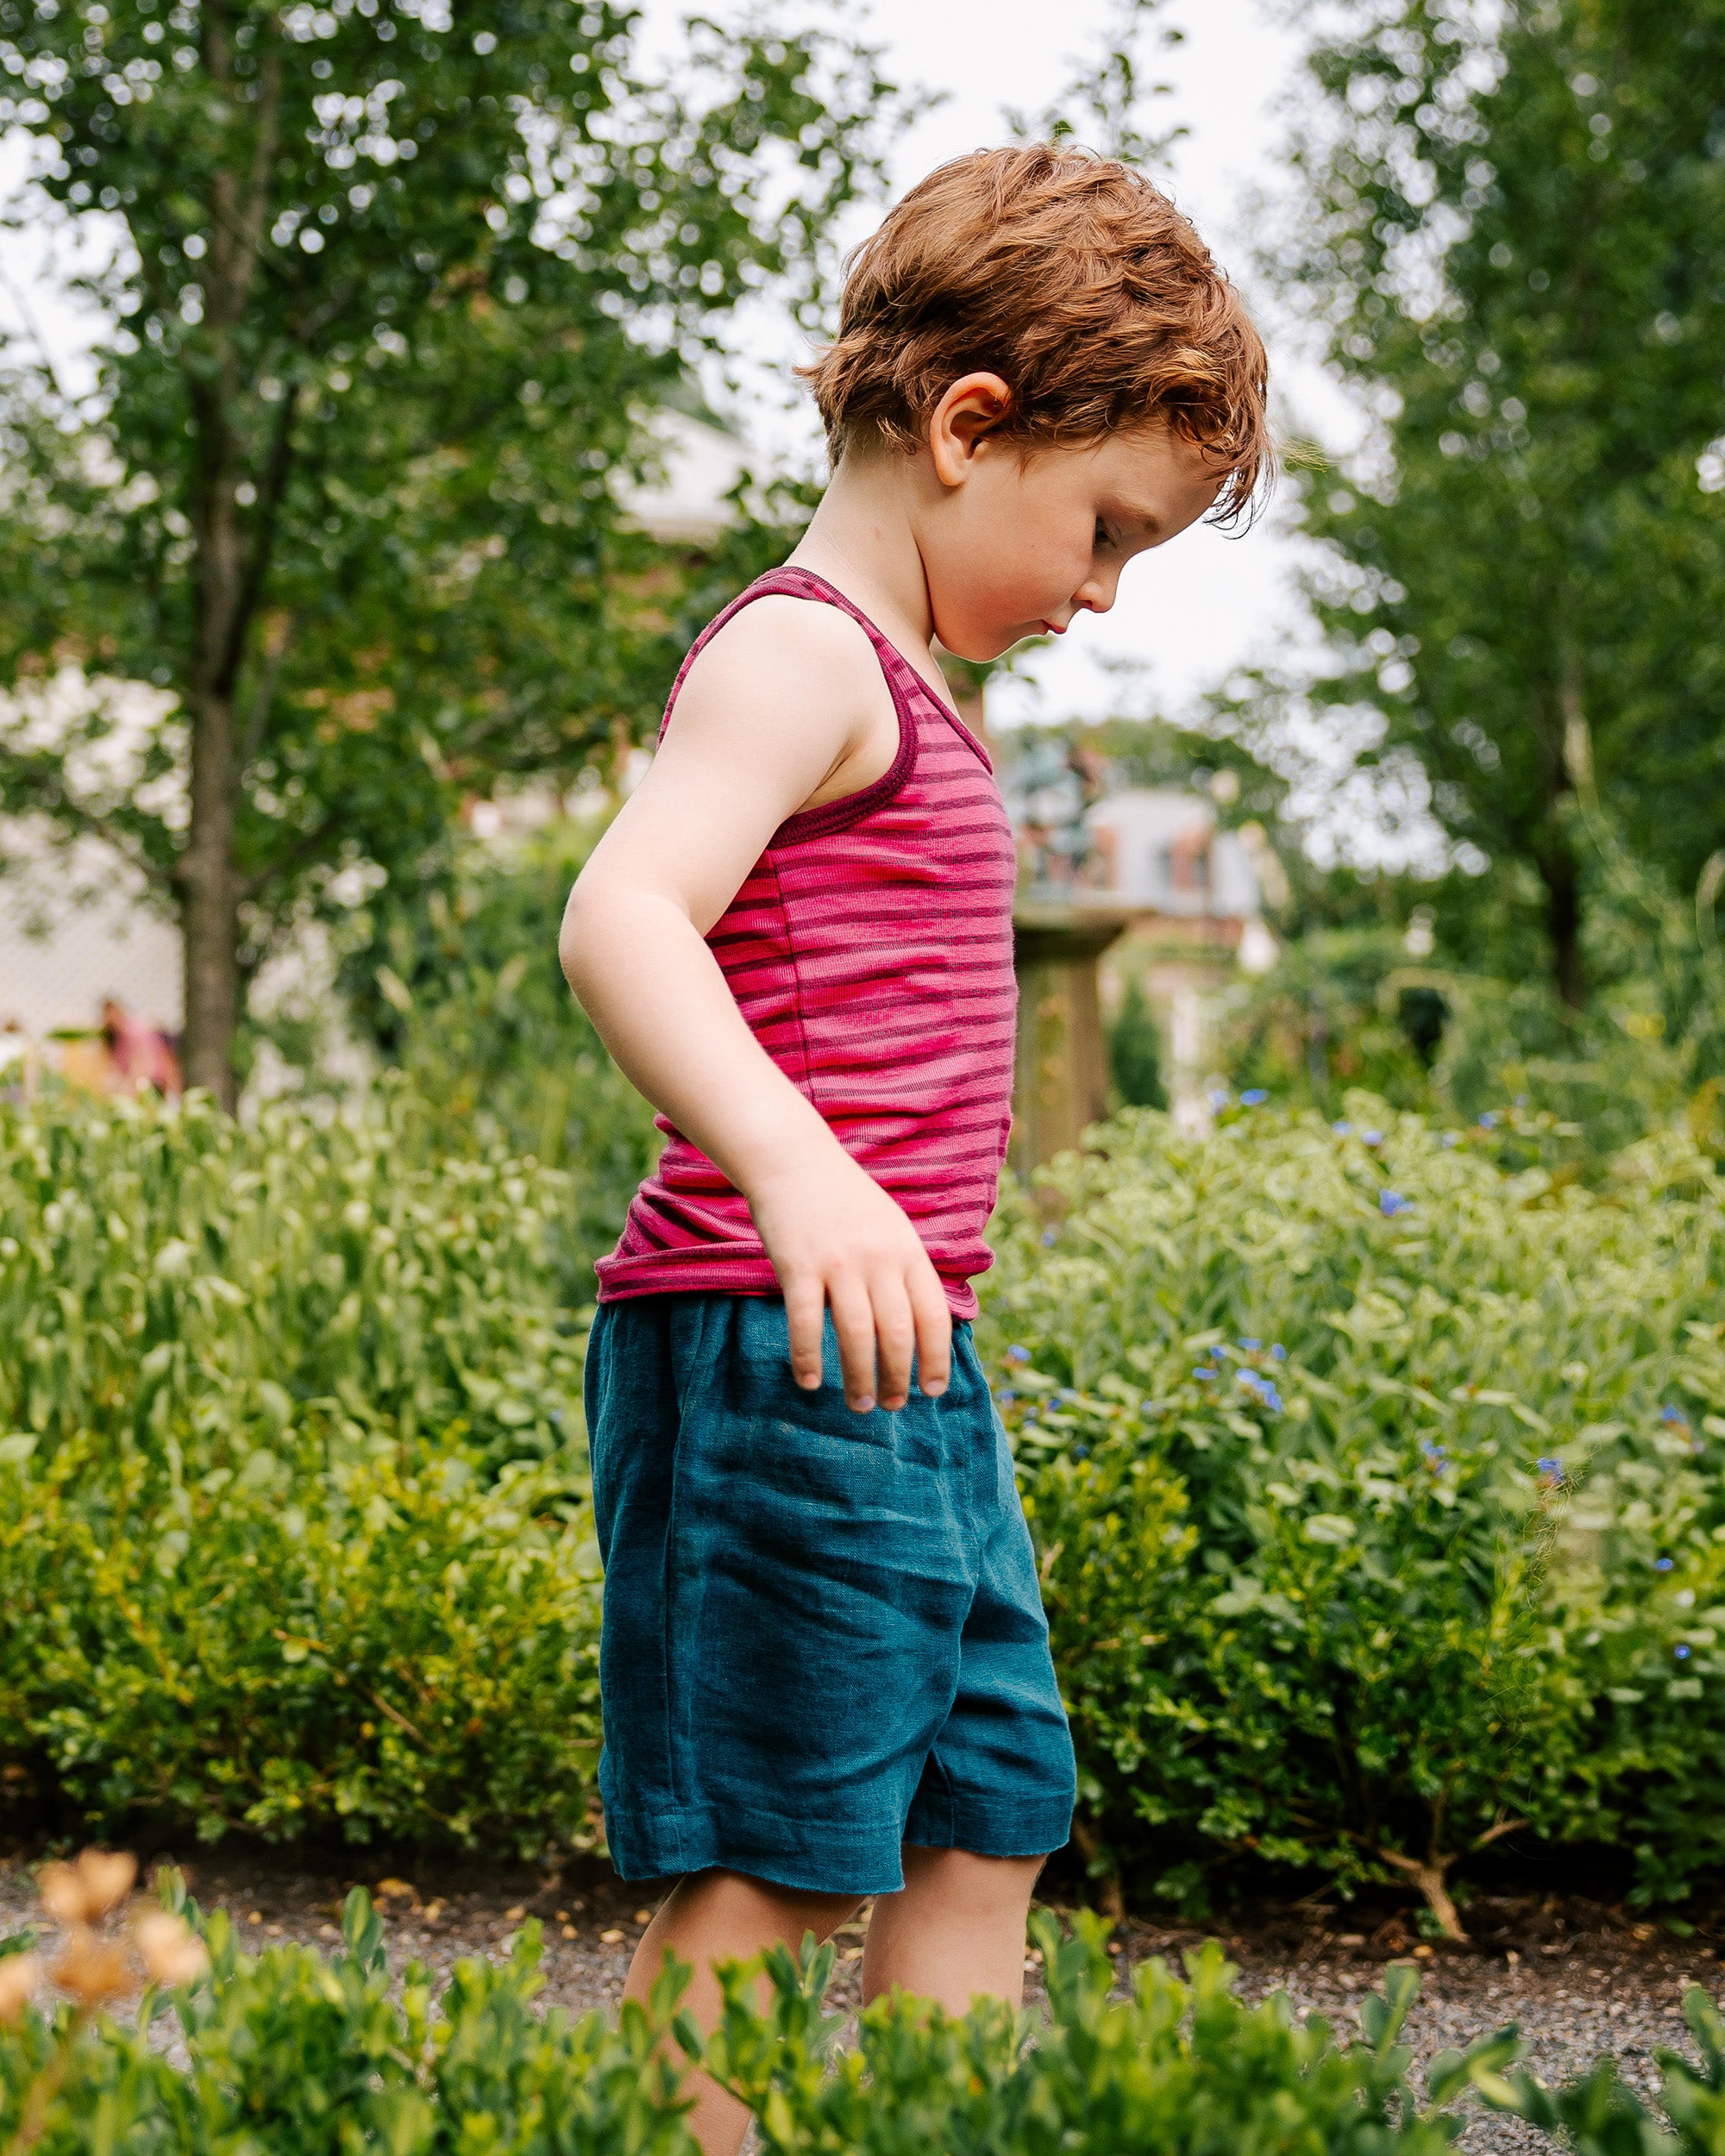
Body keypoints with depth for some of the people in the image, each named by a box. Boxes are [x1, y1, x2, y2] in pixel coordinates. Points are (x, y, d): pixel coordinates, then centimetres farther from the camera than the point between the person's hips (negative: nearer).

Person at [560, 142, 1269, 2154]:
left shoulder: (888, 693, 19)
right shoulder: (804, 652, -12)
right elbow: (620, 915, -29)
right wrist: (796, 1171, -43)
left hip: (898, 1370, 10)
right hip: (774, 1356, -10)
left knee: (989, 1825, 15)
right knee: (767, 1870, -5)